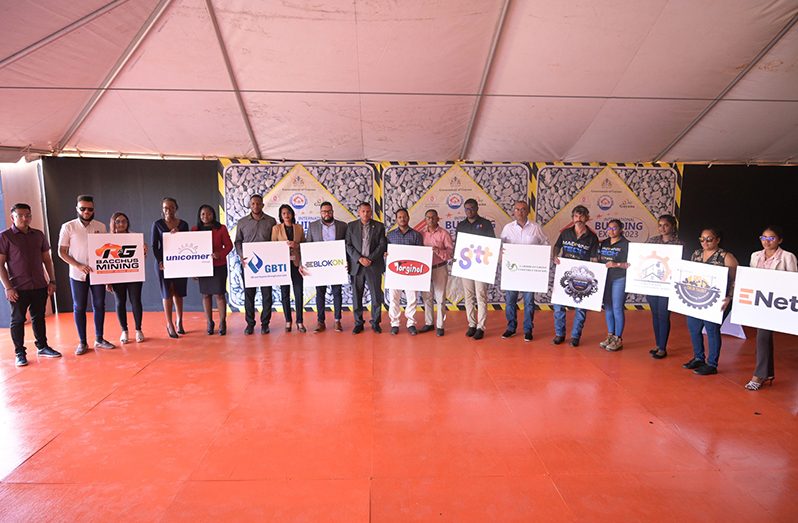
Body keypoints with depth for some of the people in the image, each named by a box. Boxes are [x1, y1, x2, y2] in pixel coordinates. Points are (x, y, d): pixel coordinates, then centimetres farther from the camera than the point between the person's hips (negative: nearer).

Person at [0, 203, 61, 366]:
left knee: (39, 317, 13)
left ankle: (42, 347, 24)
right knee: (18, 320, 5)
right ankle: (20, 353, 14)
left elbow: (47, 259, 14)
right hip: (18, 288, -4)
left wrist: (52, 281, 8)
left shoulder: (38, 235, 9)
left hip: (40, 286, 4)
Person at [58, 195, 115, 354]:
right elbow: (62, 252, -3)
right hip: (78, 274, -2)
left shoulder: (101, 226, 5)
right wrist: (79, 265, -17)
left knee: (99, 305, 6)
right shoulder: (68, 227, -2)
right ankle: (82, 342, 13)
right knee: (79, 308, 4)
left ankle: (99, 339, 17)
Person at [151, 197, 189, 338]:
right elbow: (154, 245, -1)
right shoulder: (158, 224, 2)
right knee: (167, 294, 2)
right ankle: (169, 325, 5)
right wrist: (160, 261, -11)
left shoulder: (183, 224, 6)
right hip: (163, 262, -2)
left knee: (178, 293, 7)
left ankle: (179, 322, 16)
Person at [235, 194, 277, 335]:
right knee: (249, 294, 5)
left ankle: (265, 323, 12)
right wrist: (241, 256, -8)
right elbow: (237, 241, 9)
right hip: (247, 263, 1)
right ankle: (250, 323, 14)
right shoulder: (242, 222, 8)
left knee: (267, 294, 2)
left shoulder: (271, 221, 5)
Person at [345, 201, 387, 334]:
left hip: (374, 266, 0)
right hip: (356, 265, 1)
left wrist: (370, 259, -12)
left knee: (376, 296, 2)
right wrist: (360, 258, -12)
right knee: (356, 296, 5)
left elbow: (382, 245, -1)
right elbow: (348, 245, 1)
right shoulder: (351, 226, 6)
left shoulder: (379, 226, 6)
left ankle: (375, 323, 15)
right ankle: (358, 323, 16)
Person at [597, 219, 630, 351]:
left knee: (617, 309, -3)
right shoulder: (604, 243, 11)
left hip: (619, 279, -6)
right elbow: (599, 259, 21)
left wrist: (616, 264, -21)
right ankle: (610, 336, 22)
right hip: (605, 279, 6)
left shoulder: (625, 244, -8)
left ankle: (618, 339, 8)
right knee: (608, 308, 11)